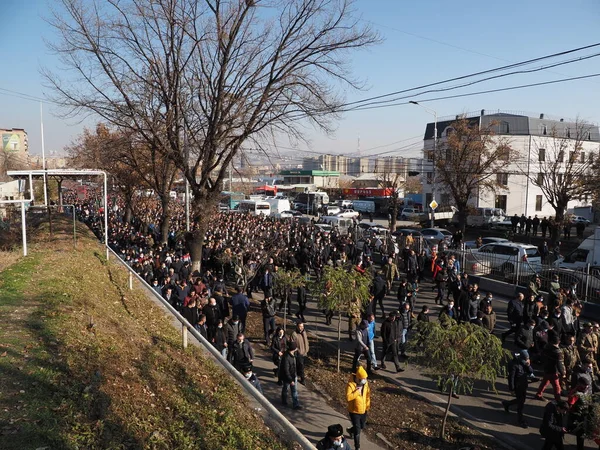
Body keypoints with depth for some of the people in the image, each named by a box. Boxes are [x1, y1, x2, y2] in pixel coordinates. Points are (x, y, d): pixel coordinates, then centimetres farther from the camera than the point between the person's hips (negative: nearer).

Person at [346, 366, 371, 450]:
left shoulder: (365, 383, -5)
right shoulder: (350, 384, -25)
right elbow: (348, 397, -34)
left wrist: (367, 405, 7)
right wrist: (357, 391, -33)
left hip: (363, 410, 6)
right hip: (354, 411, -6)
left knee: (362, 426, 24)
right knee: (357, 430, 0)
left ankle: (350, 430, 54)